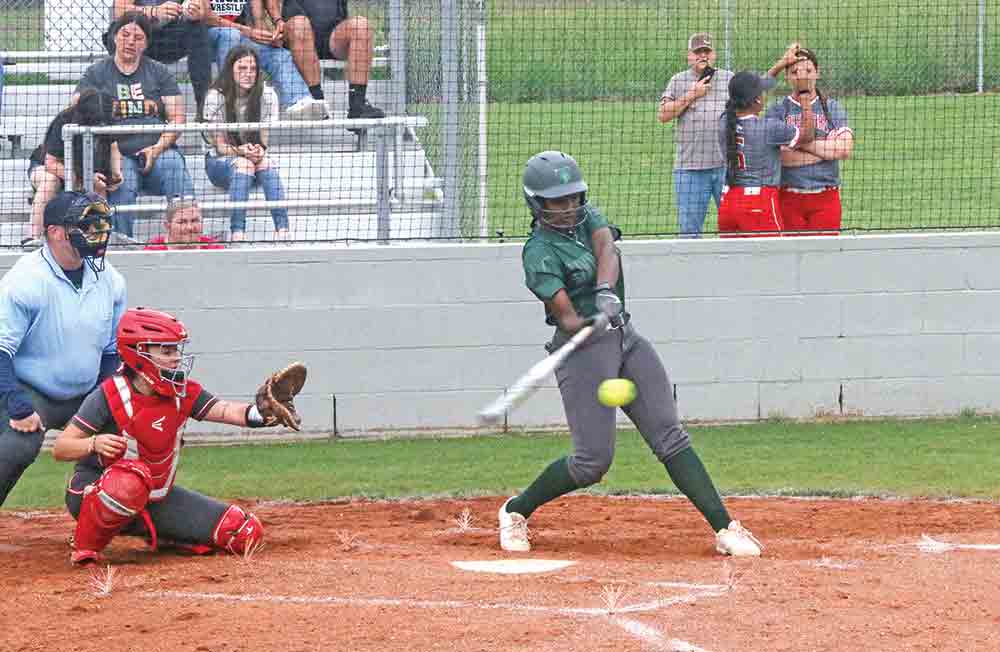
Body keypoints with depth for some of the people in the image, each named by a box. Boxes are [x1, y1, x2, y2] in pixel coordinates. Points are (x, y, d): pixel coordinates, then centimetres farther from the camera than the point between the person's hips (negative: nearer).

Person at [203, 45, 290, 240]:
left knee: (266, 163, -33)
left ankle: (282, 230, -48)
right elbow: (220, 145, -11)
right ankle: (238, 233, -50)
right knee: (243, 164, -35)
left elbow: (264, 140, -6)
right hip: (220, 161, -2)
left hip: (257, 160, 2)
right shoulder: (217, 97, -11)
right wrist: (241, 151, -32)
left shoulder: (267, 95, -5)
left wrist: (259, 151, -30)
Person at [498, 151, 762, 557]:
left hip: (626, 338, 6)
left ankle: (724, 528, -5)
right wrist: (592, 324, -40)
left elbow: (607, 248, -12)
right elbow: (567, 318, -18)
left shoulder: (587, 217, 9)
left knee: (670, 437, 0)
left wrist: (605, 291, -32)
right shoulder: (540, 253, -11)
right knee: (594, 459, -8)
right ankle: (515, 511, 12)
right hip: (583, 348, -6)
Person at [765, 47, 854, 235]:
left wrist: (801, 142, -8)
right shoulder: (777, 111, 4)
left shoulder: (832, 108, 7)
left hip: (826, 198, 0)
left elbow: (845, 149, -8)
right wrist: (826, 149, -8)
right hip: (789, 197, 0)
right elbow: (777, 155, -12)